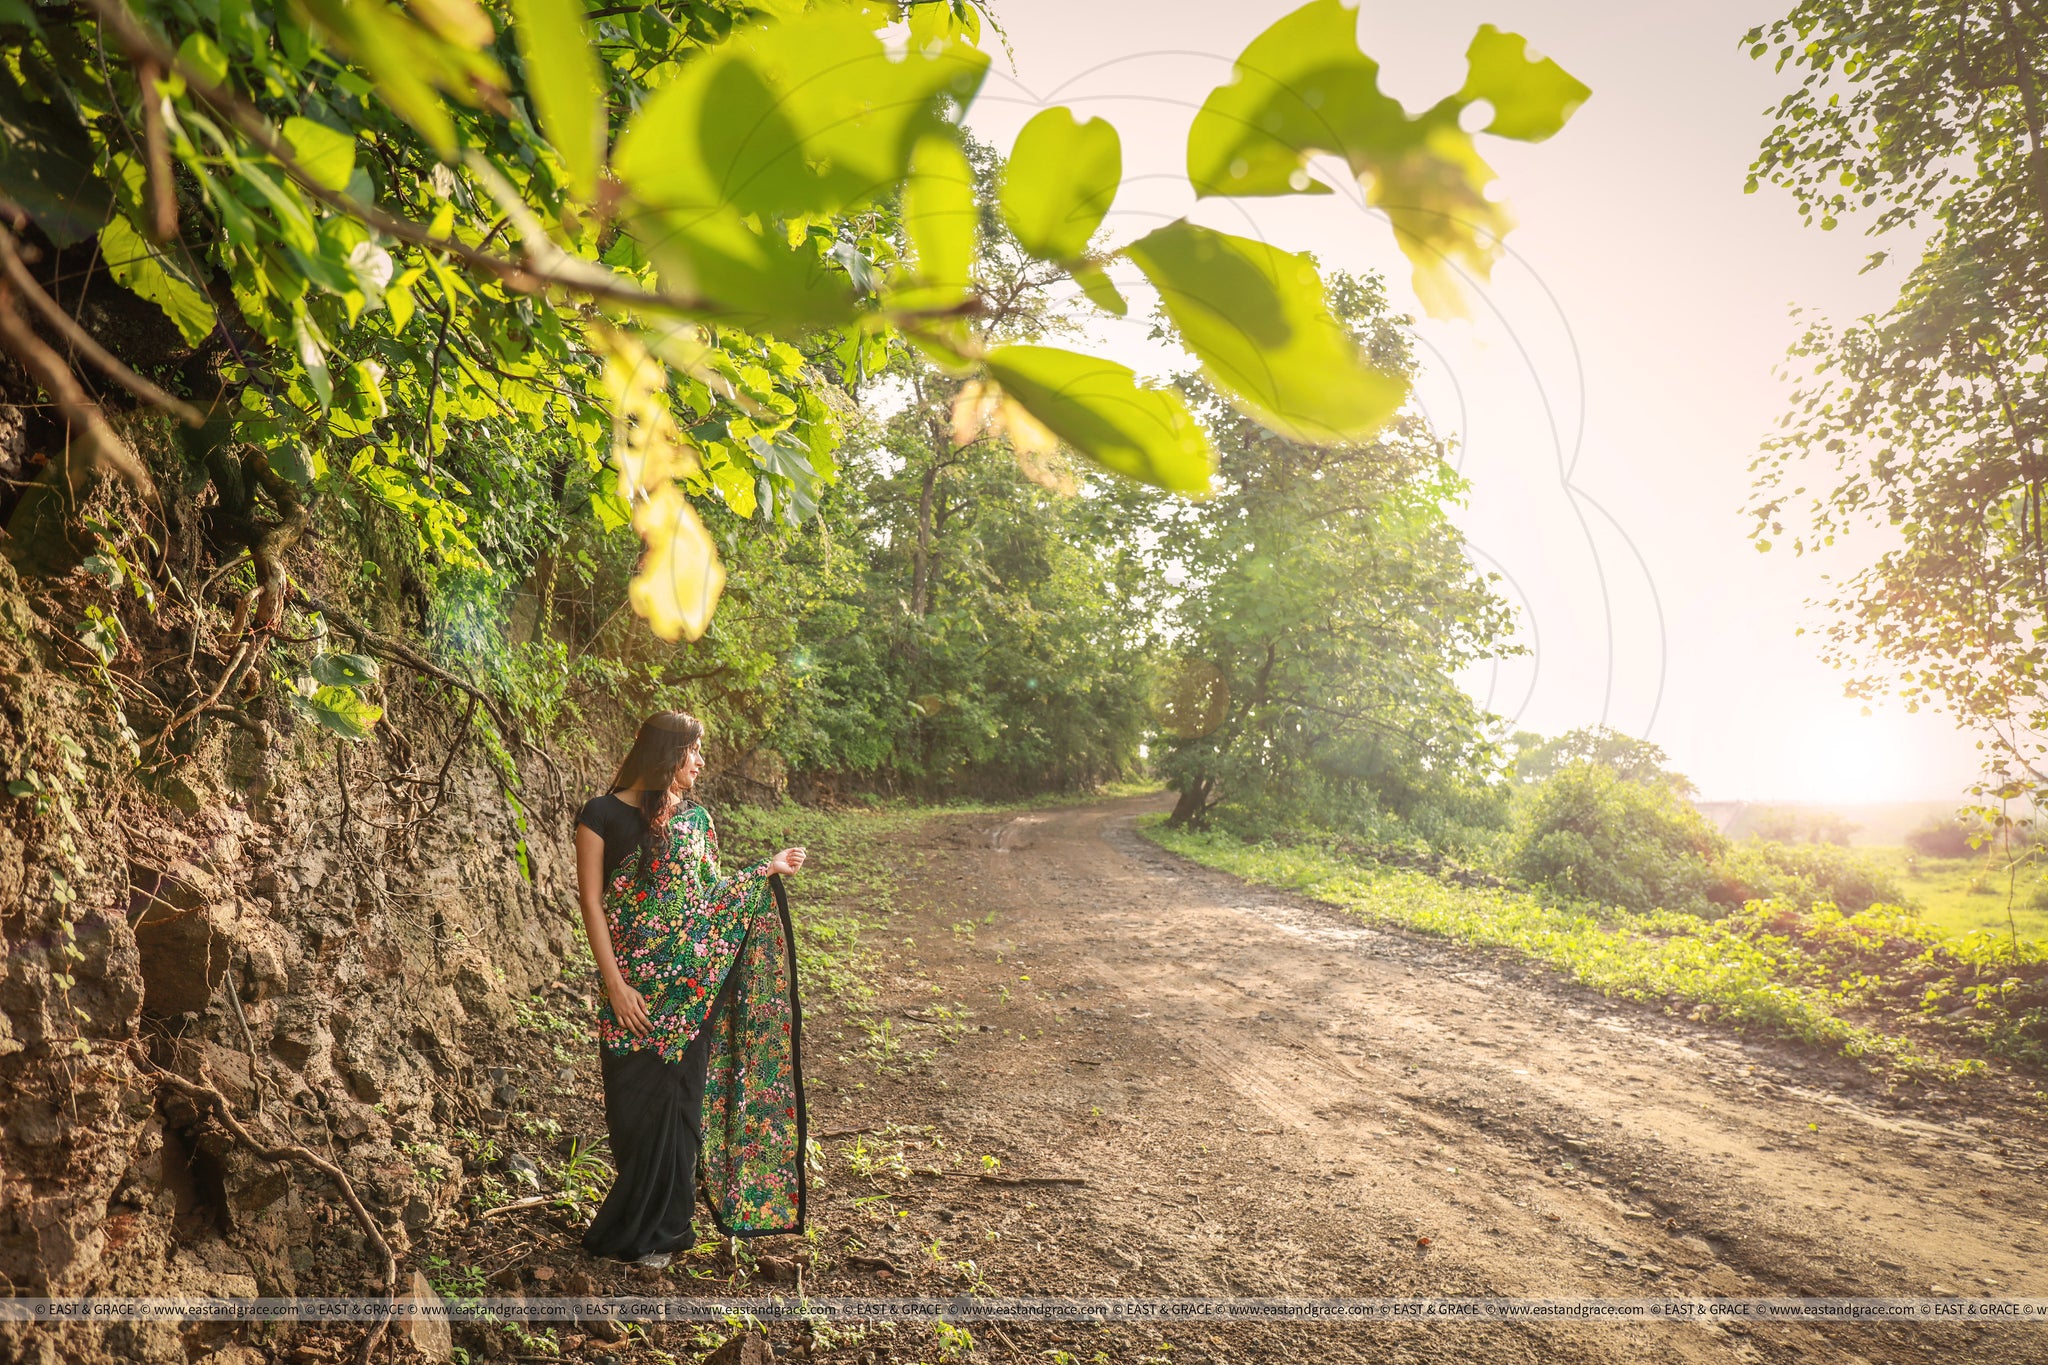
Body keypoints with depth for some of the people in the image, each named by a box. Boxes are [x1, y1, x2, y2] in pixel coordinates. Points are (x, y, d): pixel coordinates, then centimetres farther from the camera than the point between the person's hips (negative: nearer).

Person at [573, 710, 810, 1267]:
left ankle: (659, 1227, 25)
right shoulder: (601, 815, -6)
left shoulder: (693, 817, 8)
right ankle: (638, 1229, 23)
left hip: (692, 986, 4)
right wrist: (615, 984, -13)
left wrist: (769, 869, 14)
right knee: (640, 1105, 5)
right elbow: (591, 901, -8)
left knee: (681, 1103, 9)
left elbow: (710, 890, 10)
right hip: (636, 985, -4)